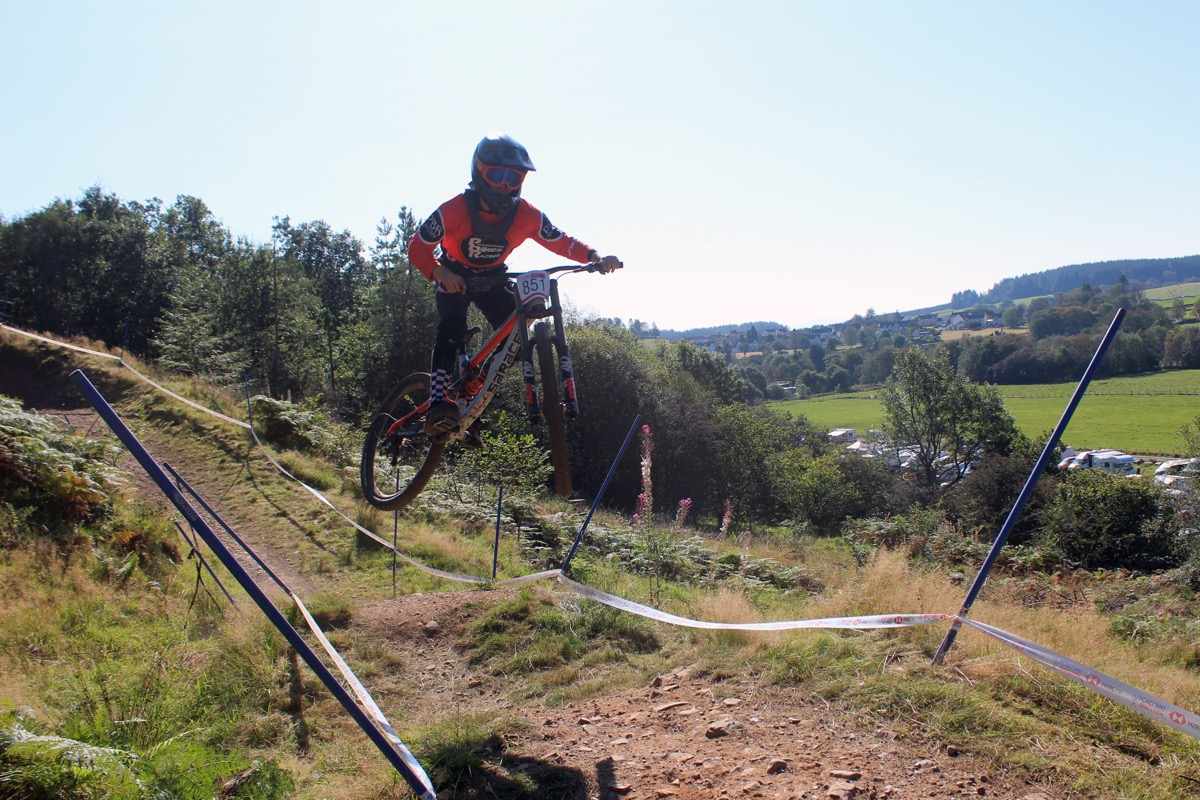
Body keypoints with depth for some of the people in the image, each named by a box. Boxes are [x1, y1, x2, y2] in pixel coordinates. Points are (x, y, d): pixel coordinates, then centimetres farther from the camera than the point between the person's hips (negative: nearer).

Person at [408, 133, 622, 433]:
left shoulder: (527, 215, -22)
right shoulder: (454, 210, -30)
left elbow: (561, 241, -13)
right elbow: (418, 246, -26)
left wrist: (595, 257, -30)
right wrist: (439, 273, -46)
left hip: (492, 281, 4)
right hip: (455, 278, -4)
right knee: (452, 327, -29)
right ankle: (437, 403, -38)